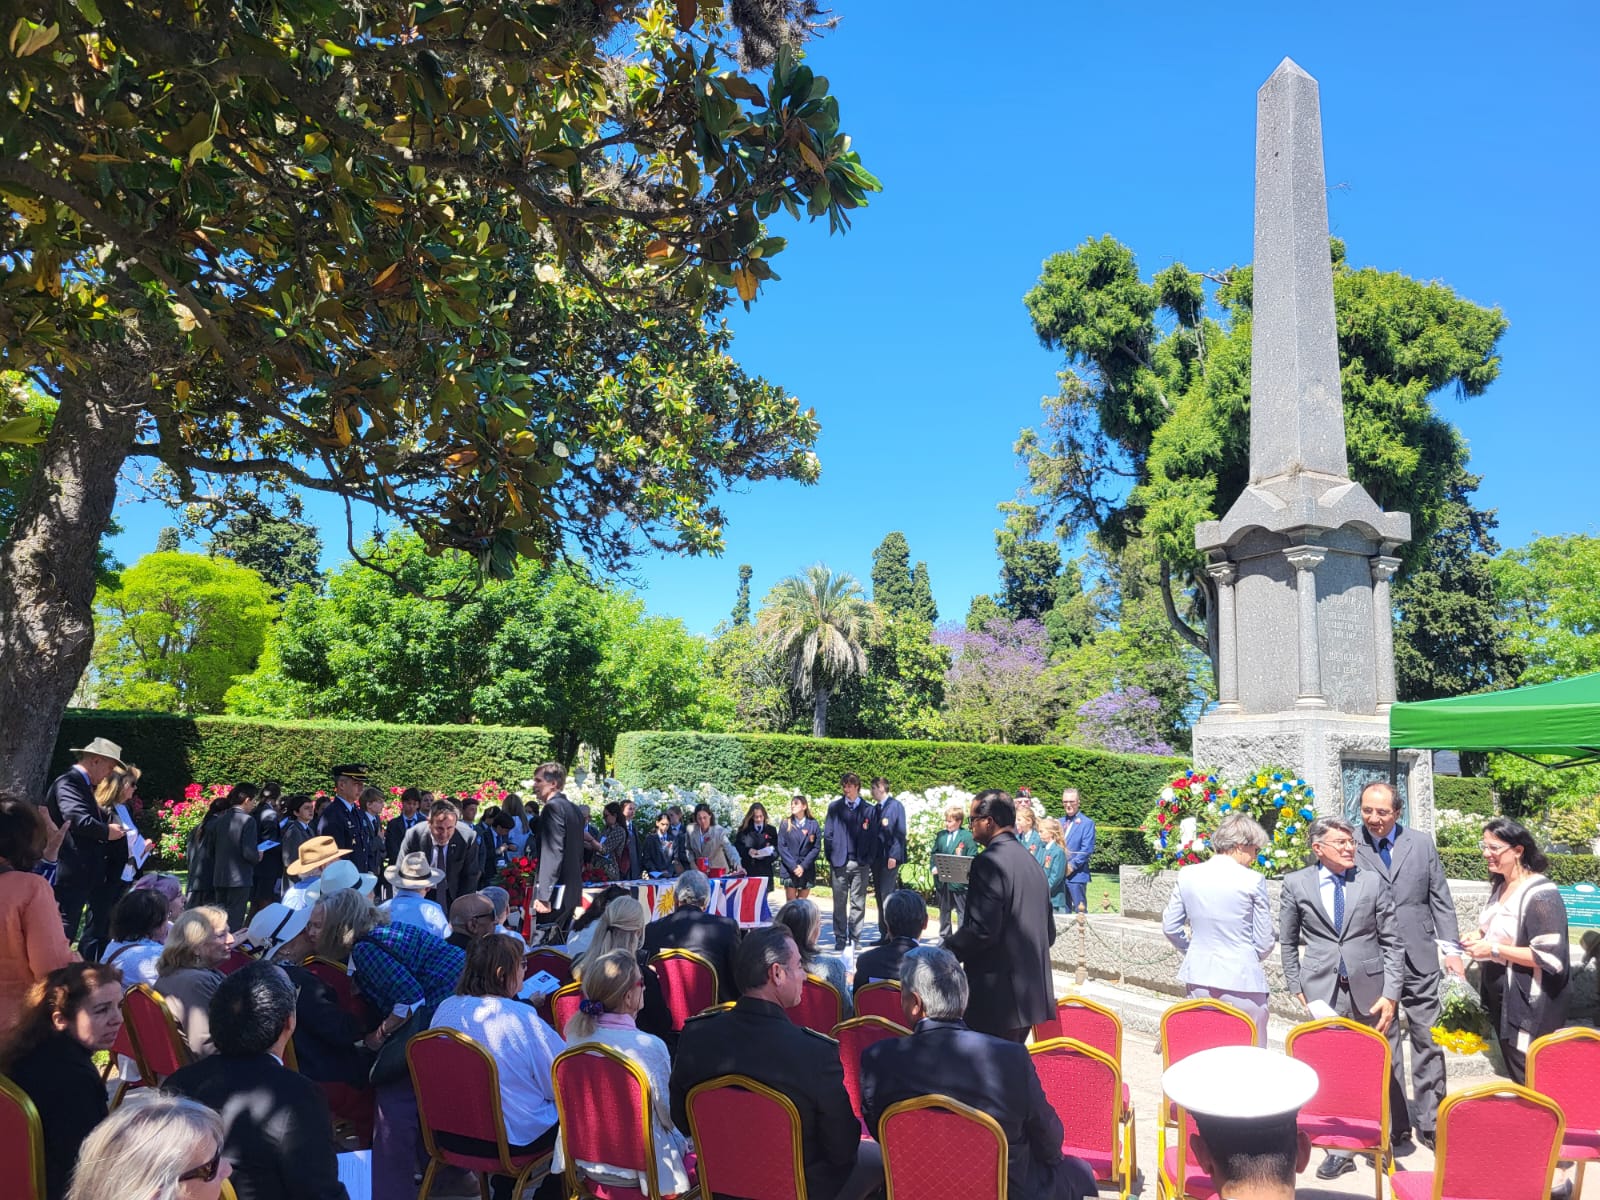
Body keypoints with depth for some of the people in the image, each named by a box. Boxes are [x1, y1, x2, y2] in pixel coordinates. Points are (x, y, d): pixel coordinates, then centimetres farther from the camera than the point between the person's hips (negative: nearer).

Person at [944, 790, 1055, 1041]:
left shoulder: (989, 861, -15)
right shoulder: (1030, 860, 12)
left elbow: (981, 929, -22)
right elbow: (1049, 930, 17)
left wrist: (944, 953, -9)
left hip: (998, 995, -9)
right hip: (1033, 991, 9)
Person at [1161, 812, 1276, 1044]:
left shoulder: (1188, 875, 0)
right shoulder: (1253, 881, -12)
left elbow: (1170, 927, 6)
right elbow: (1264, 942, -4)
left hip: (1198, 977, 4)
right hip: (1241, 980, -4)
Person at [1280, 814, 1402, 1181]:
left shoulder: (1372, 881, 2)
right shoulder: (1296, 884, 1)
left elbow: (1392, 941, 3)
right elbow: (1288, 942, 9)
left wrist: (1390, 994, -3)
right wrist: (1297, 987, 5)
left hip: (1368, 990, 1)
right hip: (1323, 991, -1)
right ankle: (1339, 1148, 10)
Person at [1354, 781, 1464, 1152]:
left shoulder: (1422, 844, 3)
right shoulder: (1352, 850, -5)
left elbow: (1440, 899, 7)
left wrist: (1451, 948, 0)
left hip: (1419, 958, 2)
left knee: (1428, 1041, 7)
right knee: (1383, 1046, 7)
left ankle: (1430, 1122, 20)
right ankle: (1395, 1125, 18)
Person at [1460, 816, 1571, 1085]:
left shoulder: (1540, 894, -20)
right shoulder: (1500, 886, 6)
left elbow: (1549, 957, -24)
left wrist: (1495, 950, -24)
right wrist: (1480, 935, 2)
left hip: (1529, 1007, -8)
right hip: (1501, 1000, 9)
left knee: (1531, 1082, 1)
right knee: (1514, 1074, 19)